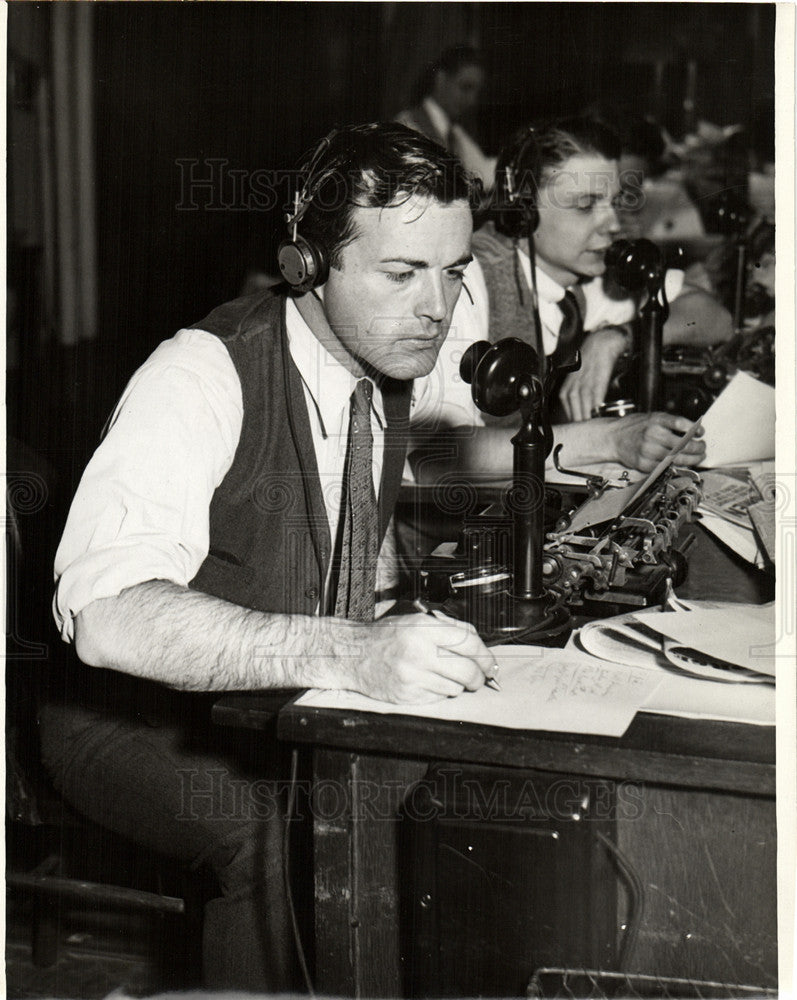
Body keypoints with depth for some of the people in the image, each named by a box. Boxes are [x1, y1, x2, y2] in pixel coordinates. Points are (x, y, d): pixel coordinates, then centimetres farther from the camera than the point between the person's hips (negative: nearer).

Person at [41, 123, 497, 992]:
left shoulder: (392, 362, -1)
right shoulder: (203, 376, -24)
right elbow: (108, 617, -40)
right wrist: (347, 652, -51)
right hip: (145, 725, -6)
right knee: (290, 838, -34)